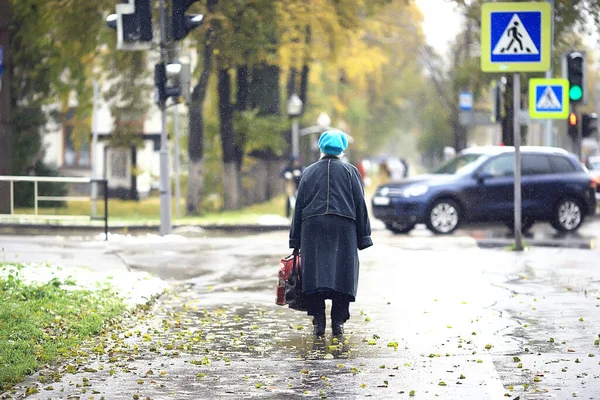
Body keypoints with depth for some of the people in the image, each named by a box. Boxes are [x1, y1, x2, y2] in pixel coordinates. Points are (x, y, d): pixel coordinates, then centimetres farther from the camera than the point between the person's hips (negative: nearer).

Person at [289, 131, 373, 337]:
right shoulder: (350, 172, 7)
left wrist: (295, 240, 13)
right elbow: (360, 205, 5)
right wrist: (363, 238, 8)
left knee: (314, 274, 1)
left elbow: (299, 206, 10)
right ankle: (338, 322, -1)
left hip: (312, 228, 1)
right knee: (342, 273, 3)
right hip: (343, 228, -1)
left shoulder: (309, 172, 11)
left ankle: (318, 322, -5)